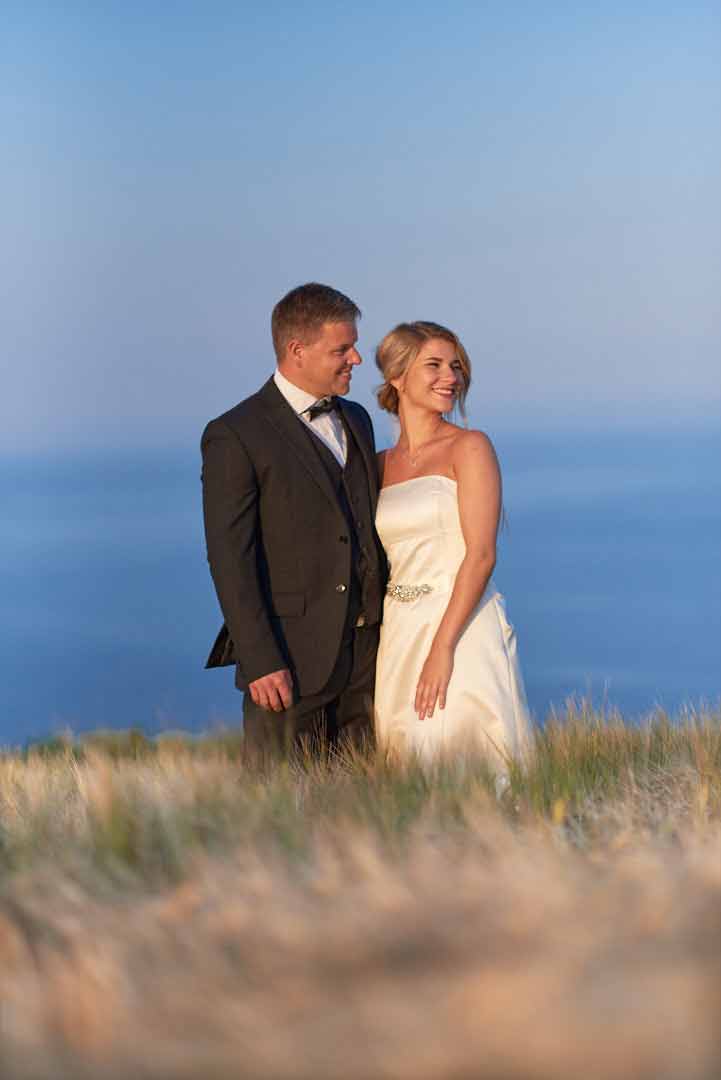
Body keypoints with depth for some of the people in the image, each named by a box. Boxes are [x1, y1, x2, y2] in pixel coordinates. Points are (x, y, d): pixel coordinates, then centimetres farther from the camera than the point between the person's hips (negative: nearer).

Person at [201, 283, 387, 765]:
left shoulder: (357, 421, 15)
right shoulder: (234, 436, -8)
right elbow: (229, 559, -12)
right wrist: (260, 662, -17)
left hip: (365, 654, 6)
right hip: (289, 660, -6)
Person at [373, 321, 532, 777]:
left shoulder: (470, 447, -2)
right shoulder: (381, 465, 13)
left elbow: (481, 555, -11)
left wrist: (442, 647, -18)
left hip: (463, 629, -5)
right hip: (398, 635, 5)